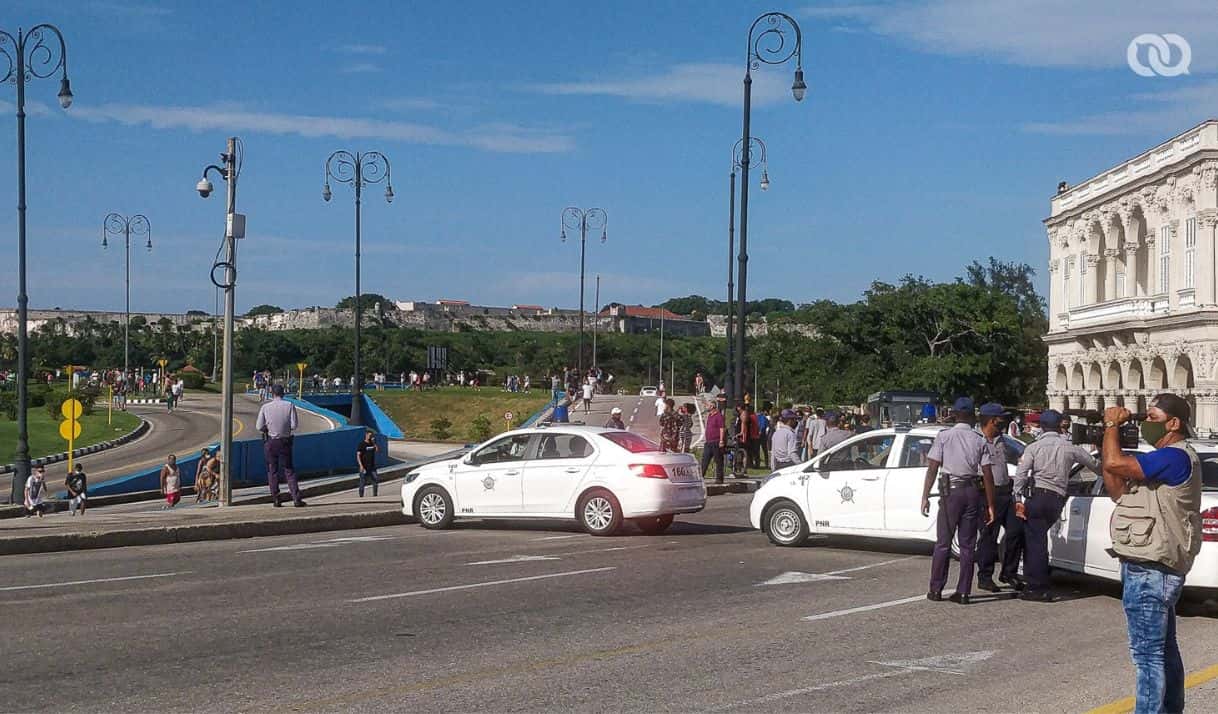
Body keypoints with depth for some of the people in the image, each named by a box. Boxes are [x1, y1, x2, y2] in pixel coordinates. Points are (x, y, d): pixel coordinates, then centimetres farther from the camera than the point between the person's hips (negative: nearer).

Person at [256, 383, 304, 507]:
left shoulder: (265, 407, -5)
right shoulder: (290, 406, -6)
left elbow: (259, 427, -6)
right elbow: (294, 425, -10)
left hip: (270, 442, 0)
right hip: (285, 442, 0)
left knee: (272, 471, 10)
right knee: (289, 470, 7)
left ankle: (275, 500, 9)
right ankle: (296, 498, -2)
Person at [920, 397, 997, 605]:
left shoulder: (943, 436, -2)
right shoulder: (979, 440, 4)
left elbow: (932, 469, -6)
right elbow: (988, 475, 0)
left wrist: (925, 497, -2)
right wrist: (990, 505, 4)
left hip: (951, 490, -2)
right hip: (972, 492, 2)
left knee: (943, 543, 4)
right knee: (967, 544, 7)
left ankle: (936, 590, 5)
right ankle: (963, 592, 8)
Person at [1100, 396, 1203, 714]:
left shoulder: (1175, 457, -18)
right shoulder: (1163, 459, 17)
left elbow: (1114, 463, -28)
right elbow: (1118, 492, 16)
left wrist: (1112, 425, -11)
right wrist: (1111, 439, 7)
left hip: (1149, 571, -11)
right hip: (1153, 568, 11)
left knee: (1147, 651, -9)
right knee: (1163, 647, 20)